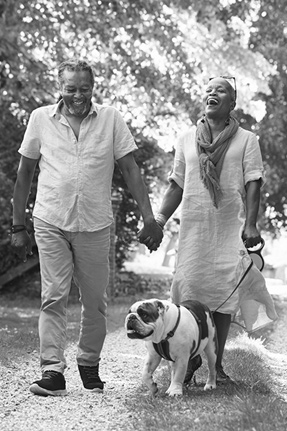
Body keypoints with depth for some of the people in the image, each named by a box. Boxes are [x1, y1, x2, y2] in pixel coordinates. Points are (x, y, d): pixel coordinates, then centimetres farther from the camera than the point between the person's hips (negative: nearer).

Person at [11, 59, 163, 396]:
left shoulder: (111, 119, 3)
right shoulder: (41, 119, 4)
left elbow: (130, 169, 4)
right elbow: (24, 173, 9)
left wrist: (148, 217, -4)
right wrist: (17, 225, 7)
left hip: (95, 224, 1)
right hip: (50, 222, -1)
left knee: (95, 301, 7)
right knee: (53, 298, -5)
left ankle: (89, 364, 25)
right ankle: (52, 371, -3)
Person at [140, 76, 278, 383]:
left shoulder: (246, 140, 5)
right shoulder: (187, 139, 12)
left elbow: (253, 184, -2)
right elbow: (176, 185, 13)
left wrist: (250, 224, -14)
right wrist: (158, 220, 4)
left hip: (230, 227, -2)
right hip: (193, 226, 2)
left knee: (225, 292, -2)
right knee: (189, 288, -2)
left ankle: (217, 362, 10)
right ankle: (192, 358, 13)